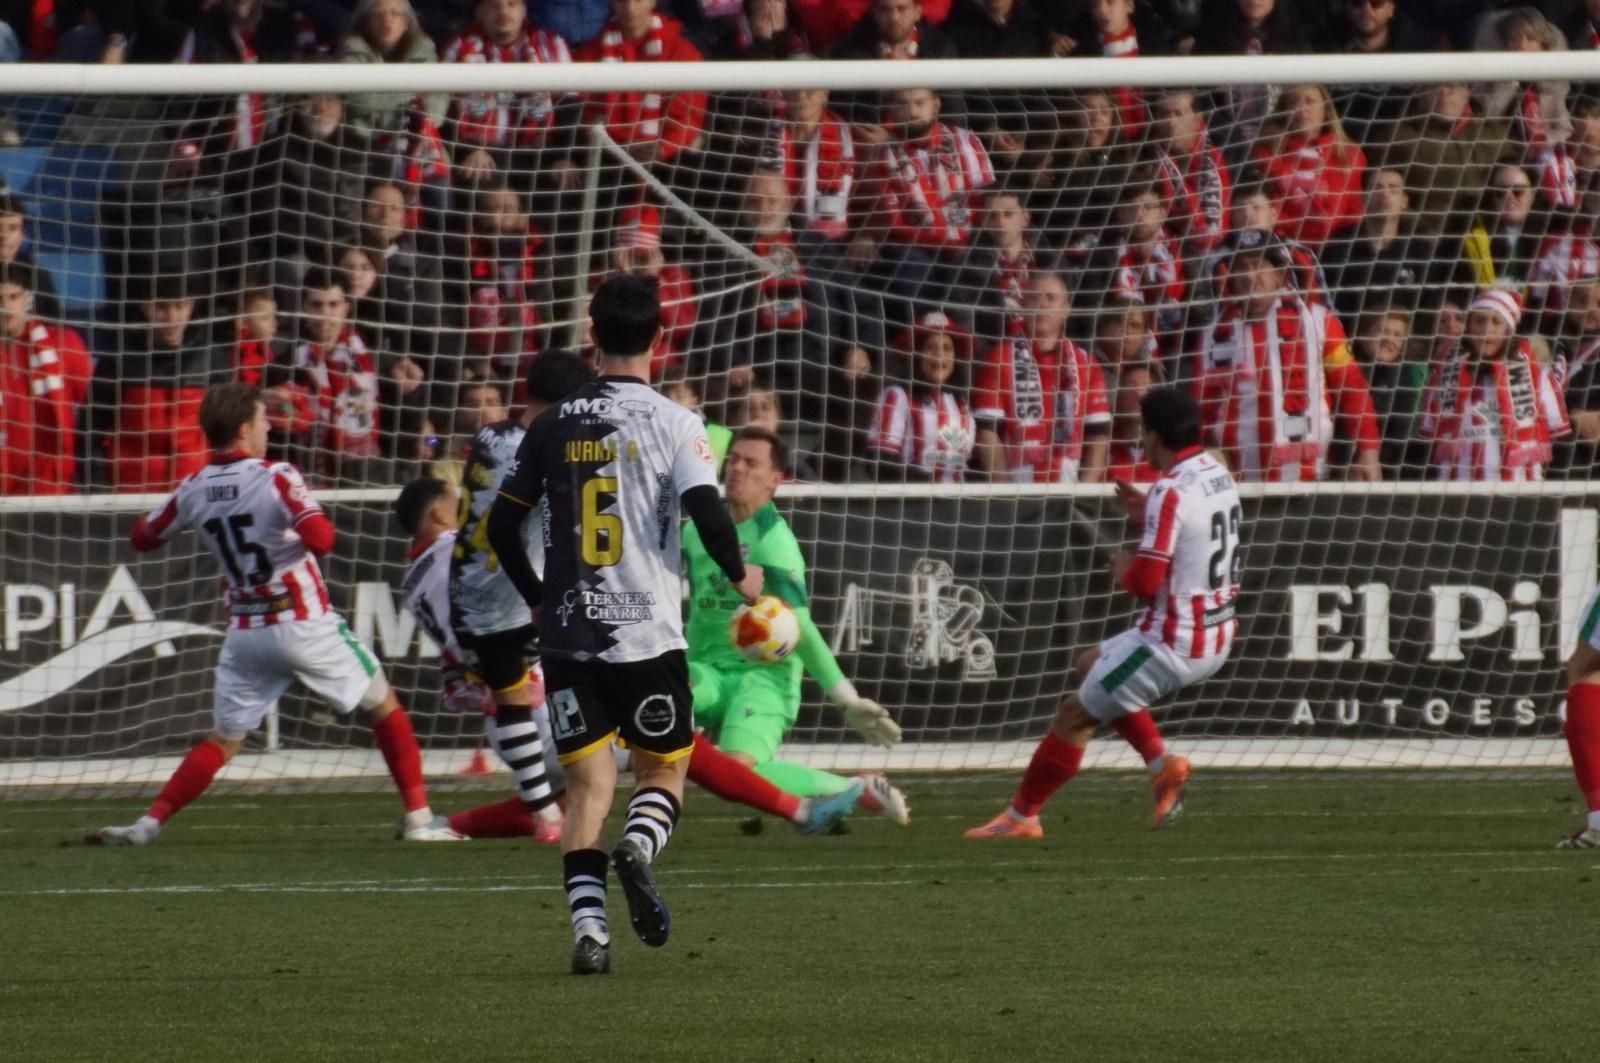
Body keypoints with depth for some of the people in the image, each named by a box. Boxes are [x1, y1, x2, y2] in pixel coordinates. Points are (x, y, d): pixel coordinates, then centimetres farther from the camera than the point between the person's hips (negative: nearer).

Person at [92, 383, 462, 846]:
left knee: (222, 741, 11)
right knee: (384, 707, 13)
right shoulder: (276, 477, -14)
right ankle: (418, 820, 8)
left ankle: (146, 825, -5)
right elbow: (319, 538, -27)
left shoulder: (194, 490, 0)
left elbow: (141, 538, 14)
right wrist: (316, 519, -5)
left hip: (246, 631, 4)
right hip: (305, 625, -4)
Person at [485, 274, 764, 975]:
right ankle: (640, 845, -20)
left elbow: (502, 526, 10)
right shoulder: (673, 423, -5)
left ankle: (588, 924, -12)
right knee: (664, 768, 12)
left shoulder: (553, 426, 6)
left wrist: (540, 599, 25)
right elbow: (707, 513, -14)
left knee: (587, 783, 5)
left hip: (567, 634, 2)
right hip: (646, 632, -2)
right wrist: (740, 576, 5)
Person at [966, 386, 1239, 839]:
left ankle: (1021, 815, 14)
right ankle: (1161, 764, 15)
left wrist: (1124, 571, -3)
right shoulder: (1219, 477, 5)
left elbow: (1146, 583, -25)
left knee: (1075, 714, 5)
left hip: (1171, 644, -9)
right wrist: (1149, 519, 10)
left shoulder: (1170, 494, -22)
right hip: (1215, 639, 9)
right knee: (1091, 665, 26)